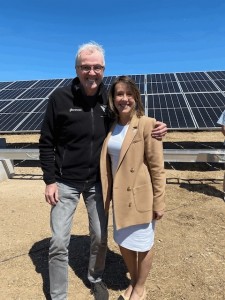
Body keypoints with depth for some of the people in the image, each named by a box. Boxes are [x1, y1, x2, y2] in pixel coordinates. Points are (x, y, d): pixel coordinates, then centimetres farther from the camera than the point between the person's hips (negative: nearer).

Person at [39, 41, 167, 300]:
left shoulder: (110, 99, -3)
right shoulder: (60, 98, -10)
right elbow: (46, 143, -5)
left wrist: (154, 131, -12)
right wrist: (50, 180, -10)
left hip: (98, 182, 3)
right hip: (65, 183, -2)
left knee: (100, 238, 15)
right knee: (59, 243, 4)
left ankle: (95, 279, 44)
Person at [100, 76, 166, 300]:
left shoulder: (147, 124, -15)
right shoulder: (110, 126, 2)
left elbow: (157, 168, -13)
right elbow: (107, 164, 9)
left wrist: (159, 203, -11)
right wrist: (107, 194, 11)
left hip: (140, 195, -5)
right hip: (119, 195, 6)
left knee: (142, 244, 15)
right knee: (123, 242, 21)